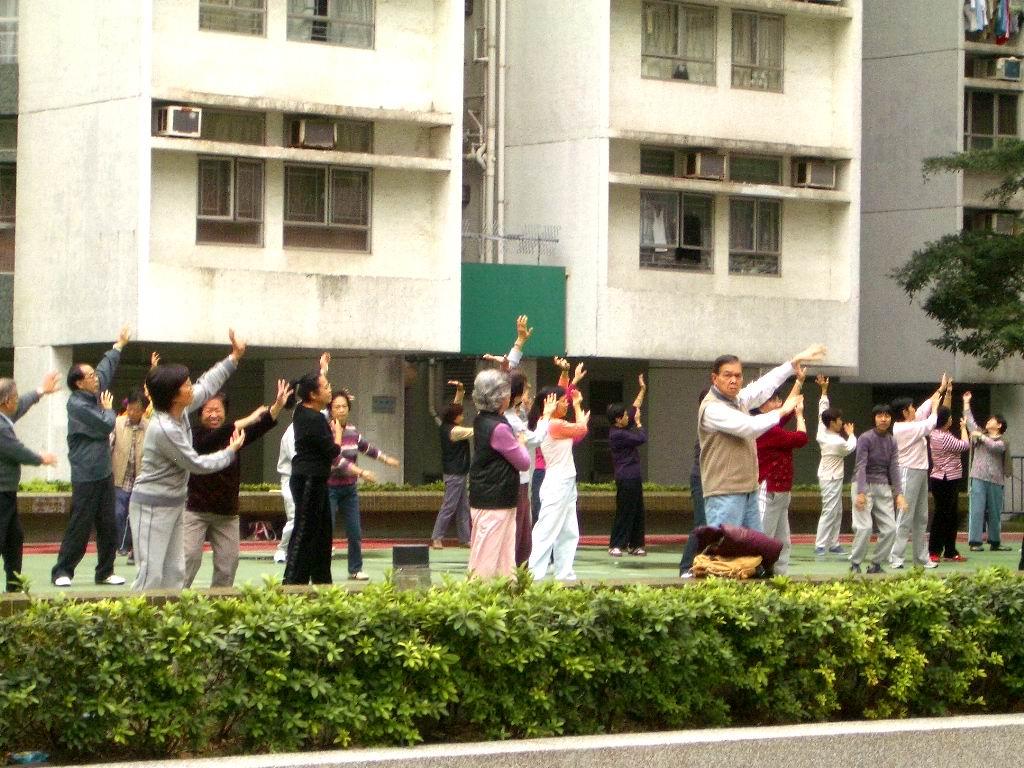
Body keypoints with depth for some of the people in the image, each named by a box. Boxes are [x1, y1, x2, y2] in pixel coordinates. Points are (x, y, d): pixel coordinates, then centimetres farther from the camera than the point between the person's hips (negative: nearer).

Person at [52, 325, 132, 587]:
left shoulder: (94, 394, 9)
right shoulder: (77, 405, -16)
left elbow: (106, 369, 27)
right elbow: (105, 426, -18)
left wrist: (119, 345, 35)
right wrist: (108, 409, 2)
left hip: (104, 473, 9)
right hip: (86, 476, -9)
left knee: (108, 526, 8)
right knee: (80, 526, -7)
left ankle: (105, 572, 14)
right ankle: (62, 572, -1)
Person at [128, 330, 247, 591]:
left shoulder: (181, 412, 1)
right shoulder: (163, 429, -25)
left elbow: (206, 386, 18)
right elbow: (197, 464, -17)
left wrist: (234, 358, 19)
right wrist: (231, 451, -2)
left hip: (174, 504, 10)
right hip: (153, 507, -10)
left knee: (174, 572, 10)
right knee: (151, 574, -12)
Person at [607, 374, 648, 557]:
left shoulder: (623, 429, 10)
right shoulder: (617, 434, -18)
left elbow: (635, 408, 20)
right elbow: (641, 438, -16)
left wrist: (643, 389, 21)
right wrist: (638, 423, 0)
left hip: (633, 477, 10)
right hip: (626, 478, -10)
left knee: (637, 512, 11)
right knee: (624, 511, -7)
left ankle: (635, 544, 16)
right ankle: (615, 545, -3)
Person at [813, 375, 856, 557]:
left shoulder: (822, 432, -3)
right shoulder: (838, 442, -23)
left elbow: (822, 410, 6)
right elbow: (851, 447, -1)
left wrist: (824, 389, 5)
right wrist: (850, 434, 15)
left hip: (831, 477, 9)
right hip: (831, 479, -9)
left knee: (837, 511, 14)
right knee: (829, 512, -8)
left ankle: (833, 544, 17)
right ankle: (820, 546, -9)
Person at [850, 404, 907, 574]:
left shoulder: (892, 442, 8)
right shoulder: (865, 439, -9)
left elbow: (894, 468, 5)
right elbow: (861, 466, -15)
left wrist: (898, 493, -6)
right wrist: (861, 493, -24)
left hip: (883, 487, 6)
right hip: (865, 485, -6)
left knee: (890, 528, -1)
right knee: (865, 527, -16)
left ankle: (876, 563, 11)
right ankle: (855, 564, -3)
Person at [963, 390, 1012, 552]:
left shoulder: (1002, 441, 7)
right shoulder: (980, 434, 16)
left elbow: (994, 446, -14)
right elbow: (970, 420, 16)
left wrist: (981, 436, -11)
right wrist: (966, 402, 15)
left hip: (995, 480, 0)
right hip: (978, 478, 0)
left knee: (995, 512, 6)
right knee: (976, 510, -7)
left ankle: (995, 542, 14)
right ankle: (975, 542, -10)